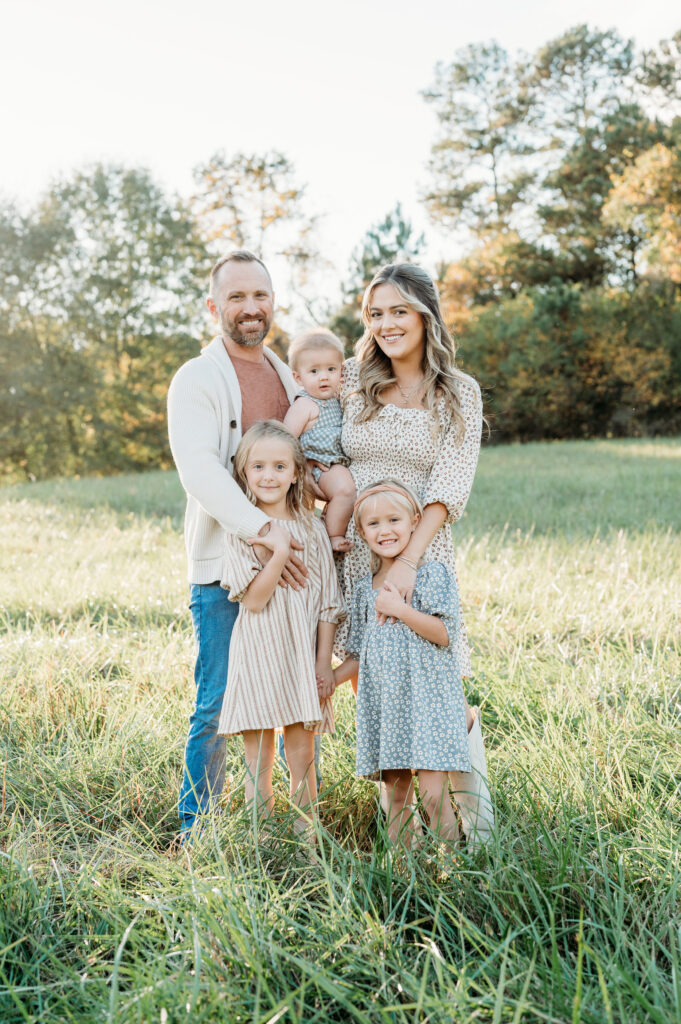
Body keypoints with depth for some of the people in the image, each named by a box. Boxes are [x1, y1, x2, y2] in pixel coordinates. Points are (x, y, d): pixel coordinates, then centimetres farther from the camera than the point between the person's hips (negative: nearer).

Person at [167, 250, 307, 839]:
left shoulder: (289, 378, 16)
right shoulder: (197, 381, -5)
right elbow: (199, 469, -18)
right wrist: (262, 530, -29)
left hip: (290, 562, 6)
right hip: (223, 569, -6)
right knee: (217, 706, -1)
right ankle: (196, 831, 14)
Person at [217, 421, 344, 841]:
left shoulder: (312, 529, 4)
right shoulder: (241, 531, -3)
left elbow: (327, 603, 5)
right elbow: (254, 600, -13)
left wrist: (324, 662, 0)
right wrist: (281, 552, -21)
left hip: (303, 657, 2)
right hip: (258, 656, -2)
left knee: (303, 758, 6)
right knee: (259, 762, 5)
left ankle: (307, 836, 18)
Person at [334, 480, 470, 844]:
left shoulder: (432, 574, -4)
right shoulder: (364, 588, 12)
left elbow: (445, 633, -12)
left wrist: (400, 609, -16)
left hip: (427, 696, -5)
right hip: (383, 702, 5)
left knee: (433, 796, -8)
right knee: (395, 796, 8)